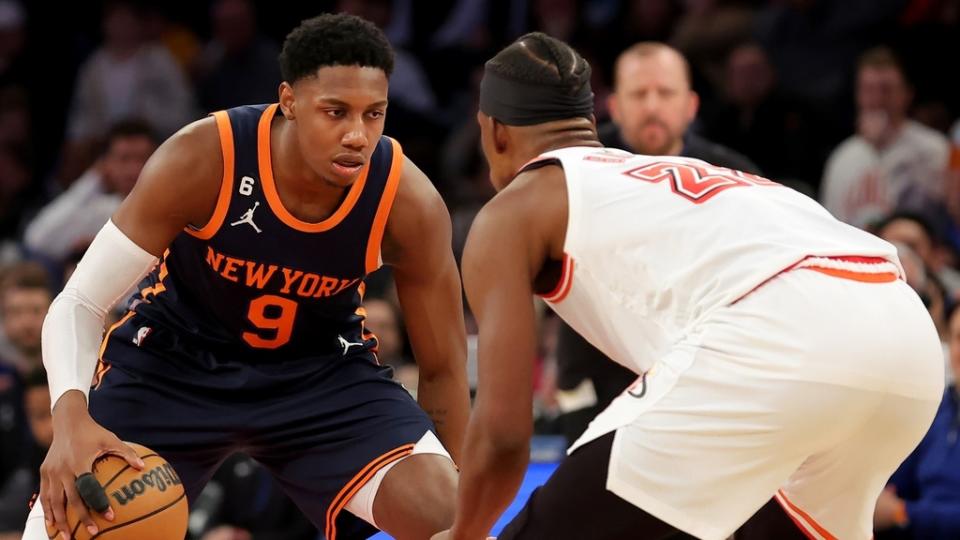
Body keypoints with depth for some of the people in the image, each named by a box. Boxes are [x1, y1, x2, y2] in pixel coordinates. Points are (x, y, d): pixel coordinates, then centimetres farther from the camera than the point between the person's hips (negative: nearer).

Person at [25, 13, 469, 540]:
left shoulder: (409, 203, -24)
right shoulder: (201, 160, -30)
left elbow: (442, 369, -9)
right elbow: (78, 303, -24)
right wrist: (70, 418, -44)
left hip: (322, 368, 1)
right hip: (173, 358, -1)